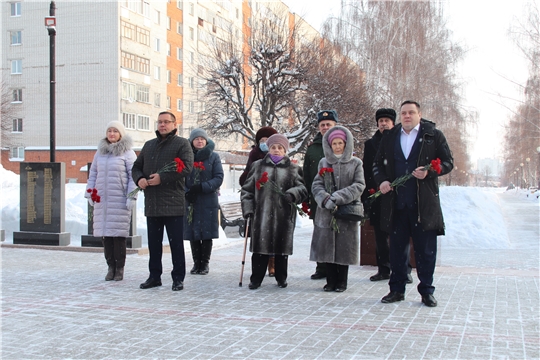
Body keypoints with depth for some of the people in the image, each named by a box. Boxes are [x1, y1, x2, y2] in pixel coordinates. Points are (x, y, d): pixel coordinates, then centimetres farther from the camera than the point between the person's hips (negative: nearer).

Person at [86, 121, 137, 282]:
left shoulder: (128, 153, 0)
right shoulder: (100, 152, 15)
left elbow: (133, 176, -5)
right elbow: (93, 174, 19)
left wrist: (131, 196, -12)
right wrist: (89, 193, 10)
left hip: (120, 200, -5)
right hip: (102, 200, 5)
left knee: (118, 234, -4)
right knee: (105, 234, 4)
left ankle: (119, 268, 4)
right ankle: (111, 267, 12)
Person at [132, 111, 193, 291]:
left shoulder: (182, 143, 0)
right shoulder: (148, 145, 18)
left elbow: (187, 167, -14)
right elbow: (137, 166, 21)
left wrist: (162, 178, -18)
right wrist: (139, 179, -3)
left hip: (173, 203, -5)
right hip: (151, 202, 6)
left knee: (176, 243, 0)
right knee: (153, 242, 11)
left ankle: (178, 278, 9)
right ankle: (154, 276, 21)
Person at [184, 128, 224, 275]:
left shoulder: (213, 156, 4)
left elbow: (219, 178, -4)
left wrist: (202, 187, -16)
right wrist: (187, 192, -15)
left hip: (208, 201, -1)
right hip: (190, 201, 1)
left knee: (207, 233, 1)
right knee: (193, 233, 5)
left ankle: (205, 263, 12)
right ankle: (196, 263, 17)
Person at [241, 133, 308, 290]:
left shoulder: (293, 169, 11)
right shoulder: (257, 166, 13)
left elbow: (302, 188, 3)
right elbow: (247, 189, 12)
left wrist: (292, 194, -18)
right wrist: (247, 208, 1)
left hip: (284, 215, 0)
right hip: (261, 213, 0)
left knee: (281, 246, 6)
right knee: (260, 246, -1)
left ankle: (281, 278, 21)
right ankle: (256, 279, 9)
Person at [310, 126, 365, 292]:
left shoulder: (356, 163, 4)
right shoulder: (324, 162, 10)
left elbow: (359, 186, -5)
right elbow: (316, 185, 2)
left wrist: (338, 197, -16)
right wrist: (325, 199, -17)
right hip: (326, 212, 2)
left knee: (344, 248, 2)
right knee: (327, 247, 4)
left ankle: (341, 282, 14)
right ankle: (331, 281, 15)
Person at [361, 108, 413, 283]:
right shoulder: (370, 144, 12)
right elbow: (366, 171, 10)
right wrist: (366, 196, 3)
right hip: (377, 195, 3)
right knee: (380, 234, 7)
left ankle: (404, 269, 6)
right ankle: (384, 269, 16)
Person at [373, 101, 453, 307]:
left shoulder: (433, 135, 5)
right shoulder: (389, 137, 14)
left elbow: (448, 162, 4)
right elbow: (378, 163, 19)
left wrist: (429, 172, -14)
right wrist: (381, 181, 0)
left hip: (424, 203, -2)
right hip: (396, 203, 3)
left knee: (426, 249, 2)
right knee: (397, 248, 8)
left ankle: (426, 291, 13)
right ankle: (397, 289, 18)